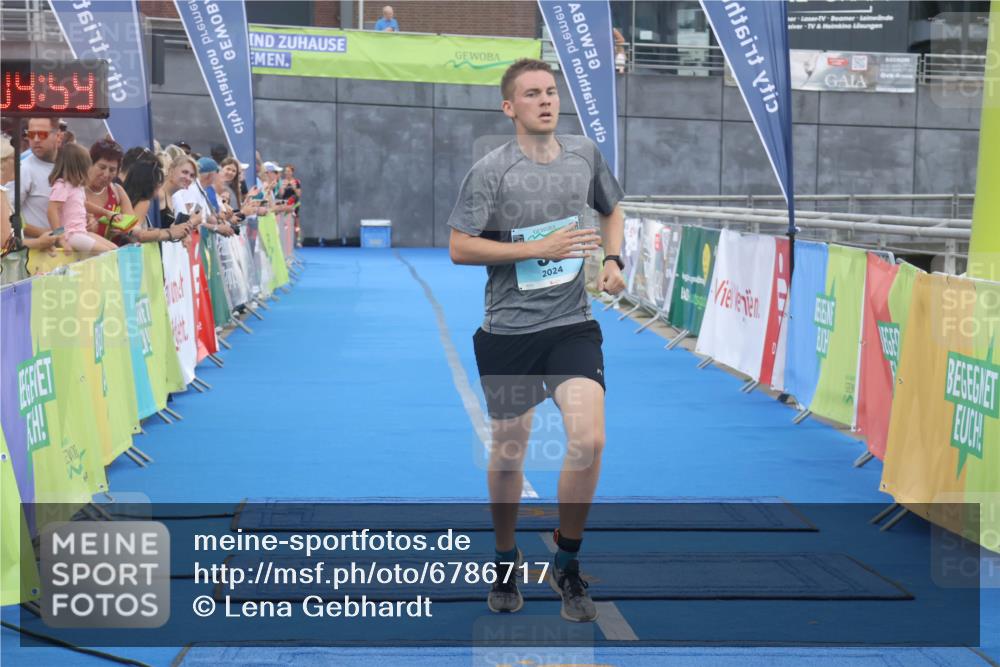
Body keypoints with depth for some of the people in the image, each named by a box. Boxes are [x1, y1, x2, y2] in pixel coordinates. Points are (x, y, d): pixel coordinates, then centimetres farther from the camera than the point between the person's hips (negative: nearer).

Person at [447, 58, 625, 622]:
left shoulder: (585, 154, 5)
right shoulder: (491, 171, -9)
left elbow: (612, 210, 23)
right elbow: (459, 247, -12)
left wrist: (613, 260, 4)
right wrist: (540, 248, -17)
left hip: (573, 324, 2)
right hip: (508, 330, -2)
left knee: (589, 441, -15)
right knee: (509, 453, 8)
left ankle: (567, 565, 4)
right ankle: (506, 560, 33)